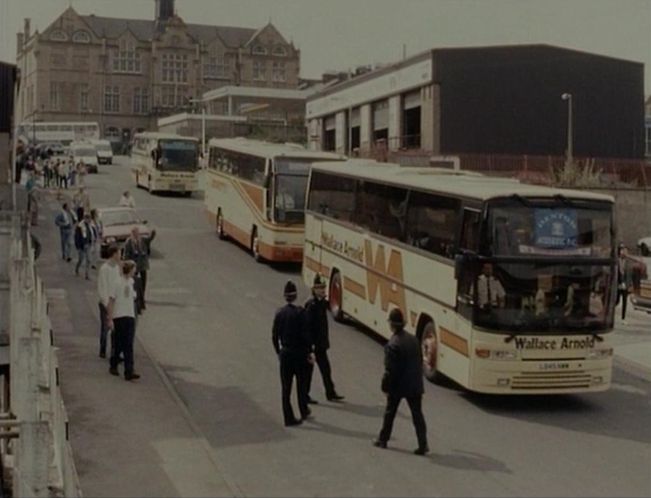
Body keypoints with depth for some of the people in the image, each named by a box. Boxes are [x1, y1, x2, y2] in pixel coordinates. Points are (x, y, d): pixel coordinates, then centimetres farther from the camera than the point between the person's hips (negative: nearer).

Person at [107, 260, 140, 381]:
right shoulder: (117, 283, -10)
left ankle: (129, 372, -8)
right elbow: (111, 302, -10)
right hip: (118, 317, -5)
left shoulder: (131, 281, 10)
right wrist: (110, 319, -14)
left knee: (128, 346, -3)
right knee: (119, 345, 4)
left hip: (130, 317, 5)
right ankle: (113, 366, 27)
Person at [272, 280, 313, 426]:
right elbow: (304, 334, -15)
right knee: (301, 384, 16)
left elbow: (274, 336, 2)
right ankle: (304, 412, 30)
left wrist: (279, 352, 14)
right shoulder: (299, 312, -14)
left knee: (286, 387, 7)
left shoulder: (279, 313, -2)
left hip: (285, 353, 3)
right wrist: (308, 352, -5)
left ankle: (289, 418, 8)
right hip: (299, 353, -3)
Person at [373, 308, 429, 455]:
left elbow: (390, 370, -17)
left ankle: (383, 440, 27)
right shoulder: (413, 340, 1)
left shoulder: (392, 345, -18)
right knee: (417, 414, 6)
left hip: (397, 385, -4)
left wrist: (385, 387, -7)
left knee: (390, 413, 14)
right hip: (414, 385, 4)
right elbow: (420, 362, 10)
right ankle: (423, 444, 0)